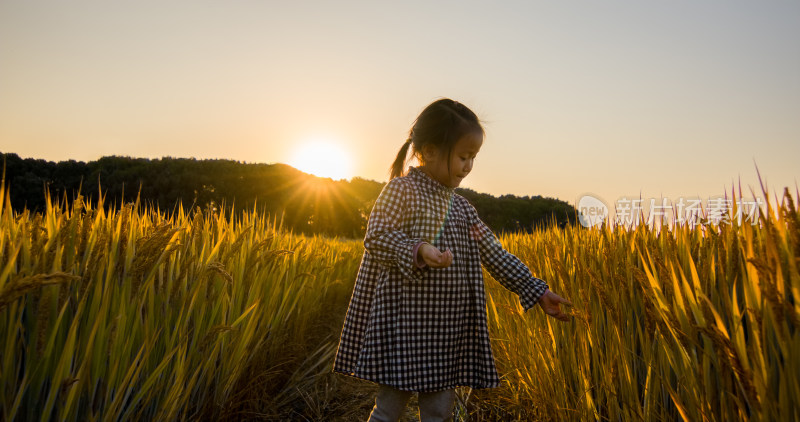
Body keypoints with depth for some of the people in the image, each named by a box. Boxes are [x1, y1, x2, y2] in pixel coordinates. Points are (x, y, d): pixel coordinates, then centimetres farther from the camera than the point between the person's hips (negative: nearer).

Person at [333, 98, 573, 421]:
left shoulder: (460, 207, 12)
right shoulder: (401, 189, -7)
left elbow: (494, 254, 12)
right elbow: (376, 238, -15)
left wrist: (537, 290, 9)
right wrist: (418, 250, -31)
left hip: (449, 333, 6)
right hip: (405, 325, -6)